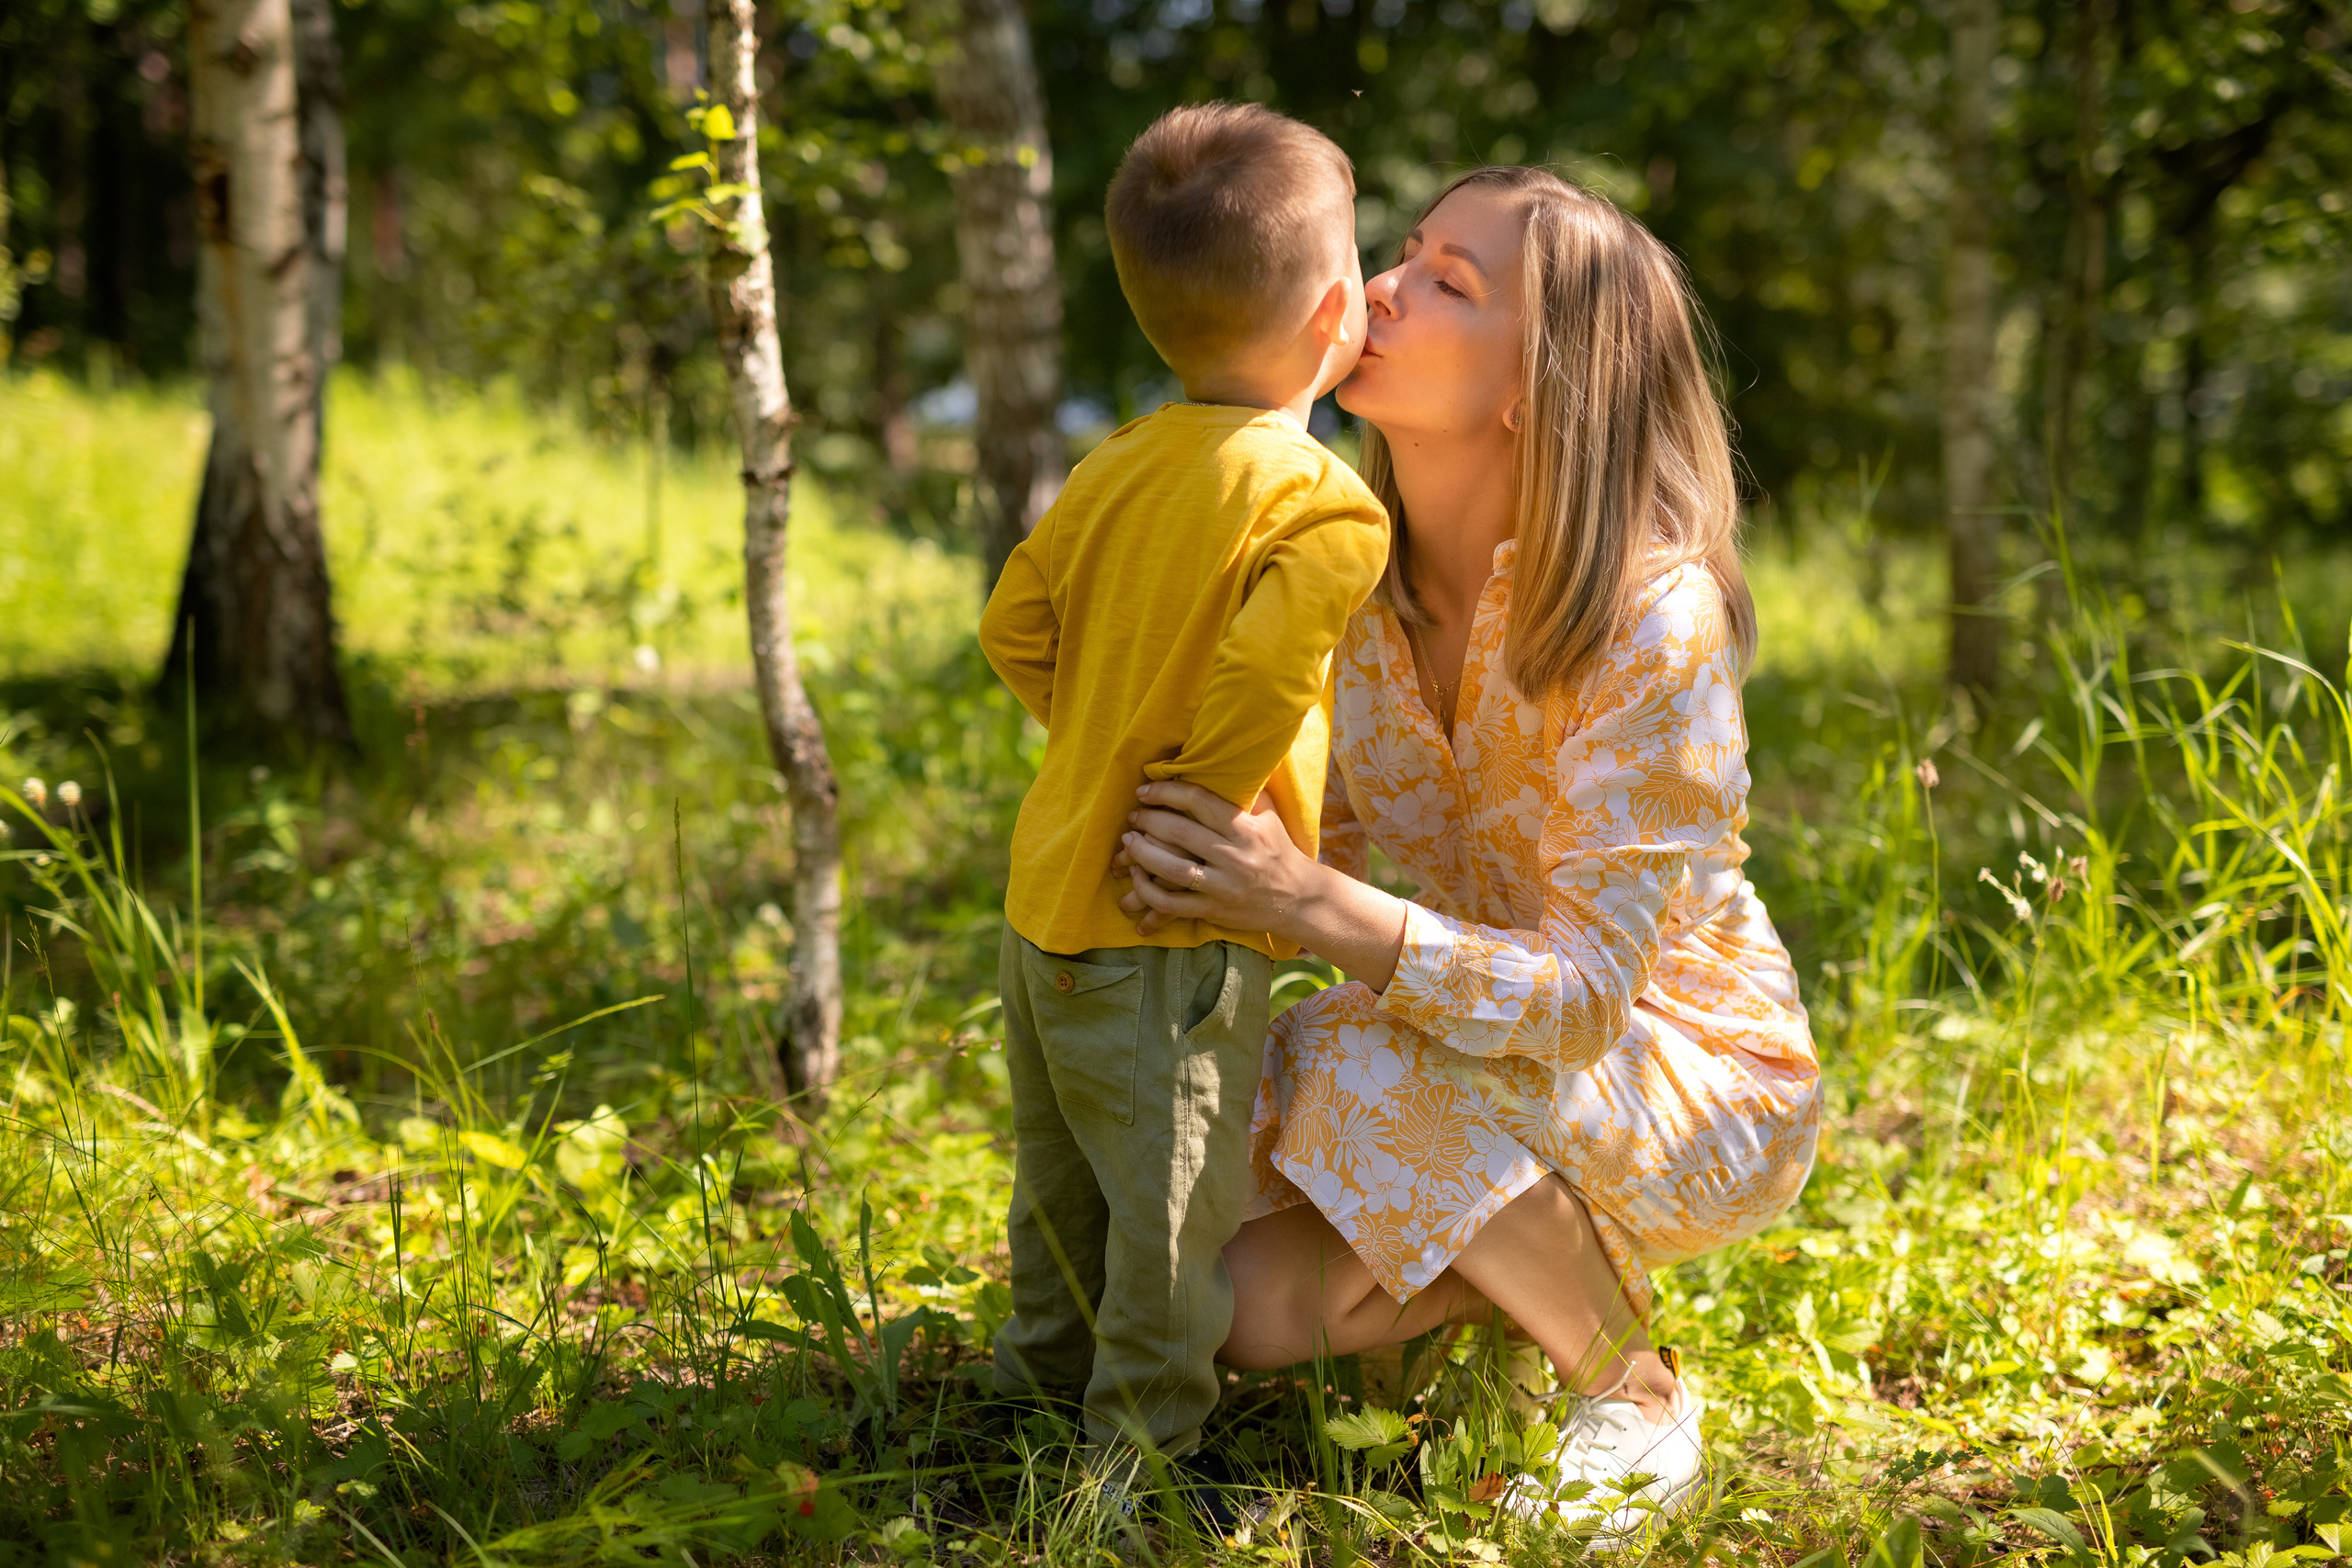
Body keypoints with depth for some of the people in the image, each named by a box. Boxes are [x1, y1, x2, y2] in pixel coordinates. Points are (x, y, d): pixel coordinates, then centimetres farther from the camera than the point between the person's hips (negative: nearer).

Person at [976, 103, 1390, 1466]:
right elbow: (1259, 680, -29)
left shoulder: (1118, 468, 5)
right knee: (1183, 1201, 4)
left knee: (1070, 1187, 24)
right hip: (1169, 941, -8)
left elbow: (1016, 626, 12)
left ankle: (1045, 1387, 40)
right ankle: (1144, 1447, 12)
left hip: (1049, 903, 8)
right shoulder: (1327, 510, -18)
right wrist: (1185, 810, -15)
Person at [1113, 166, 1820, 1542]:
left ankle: (1639, 1393, -7)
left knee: (1395, 1075, -34)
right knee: (1257, 1309, -14)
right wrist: (1201, 858, -21)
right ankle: (1562, 1257, 15)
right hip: (1486, 1034, 6)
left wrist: (1314, 904, -47)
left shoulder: (1655, 620, -29)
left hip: (1703, 1078, -5)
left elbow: (1583, 995, -32)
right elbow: (1324, 824, 2)